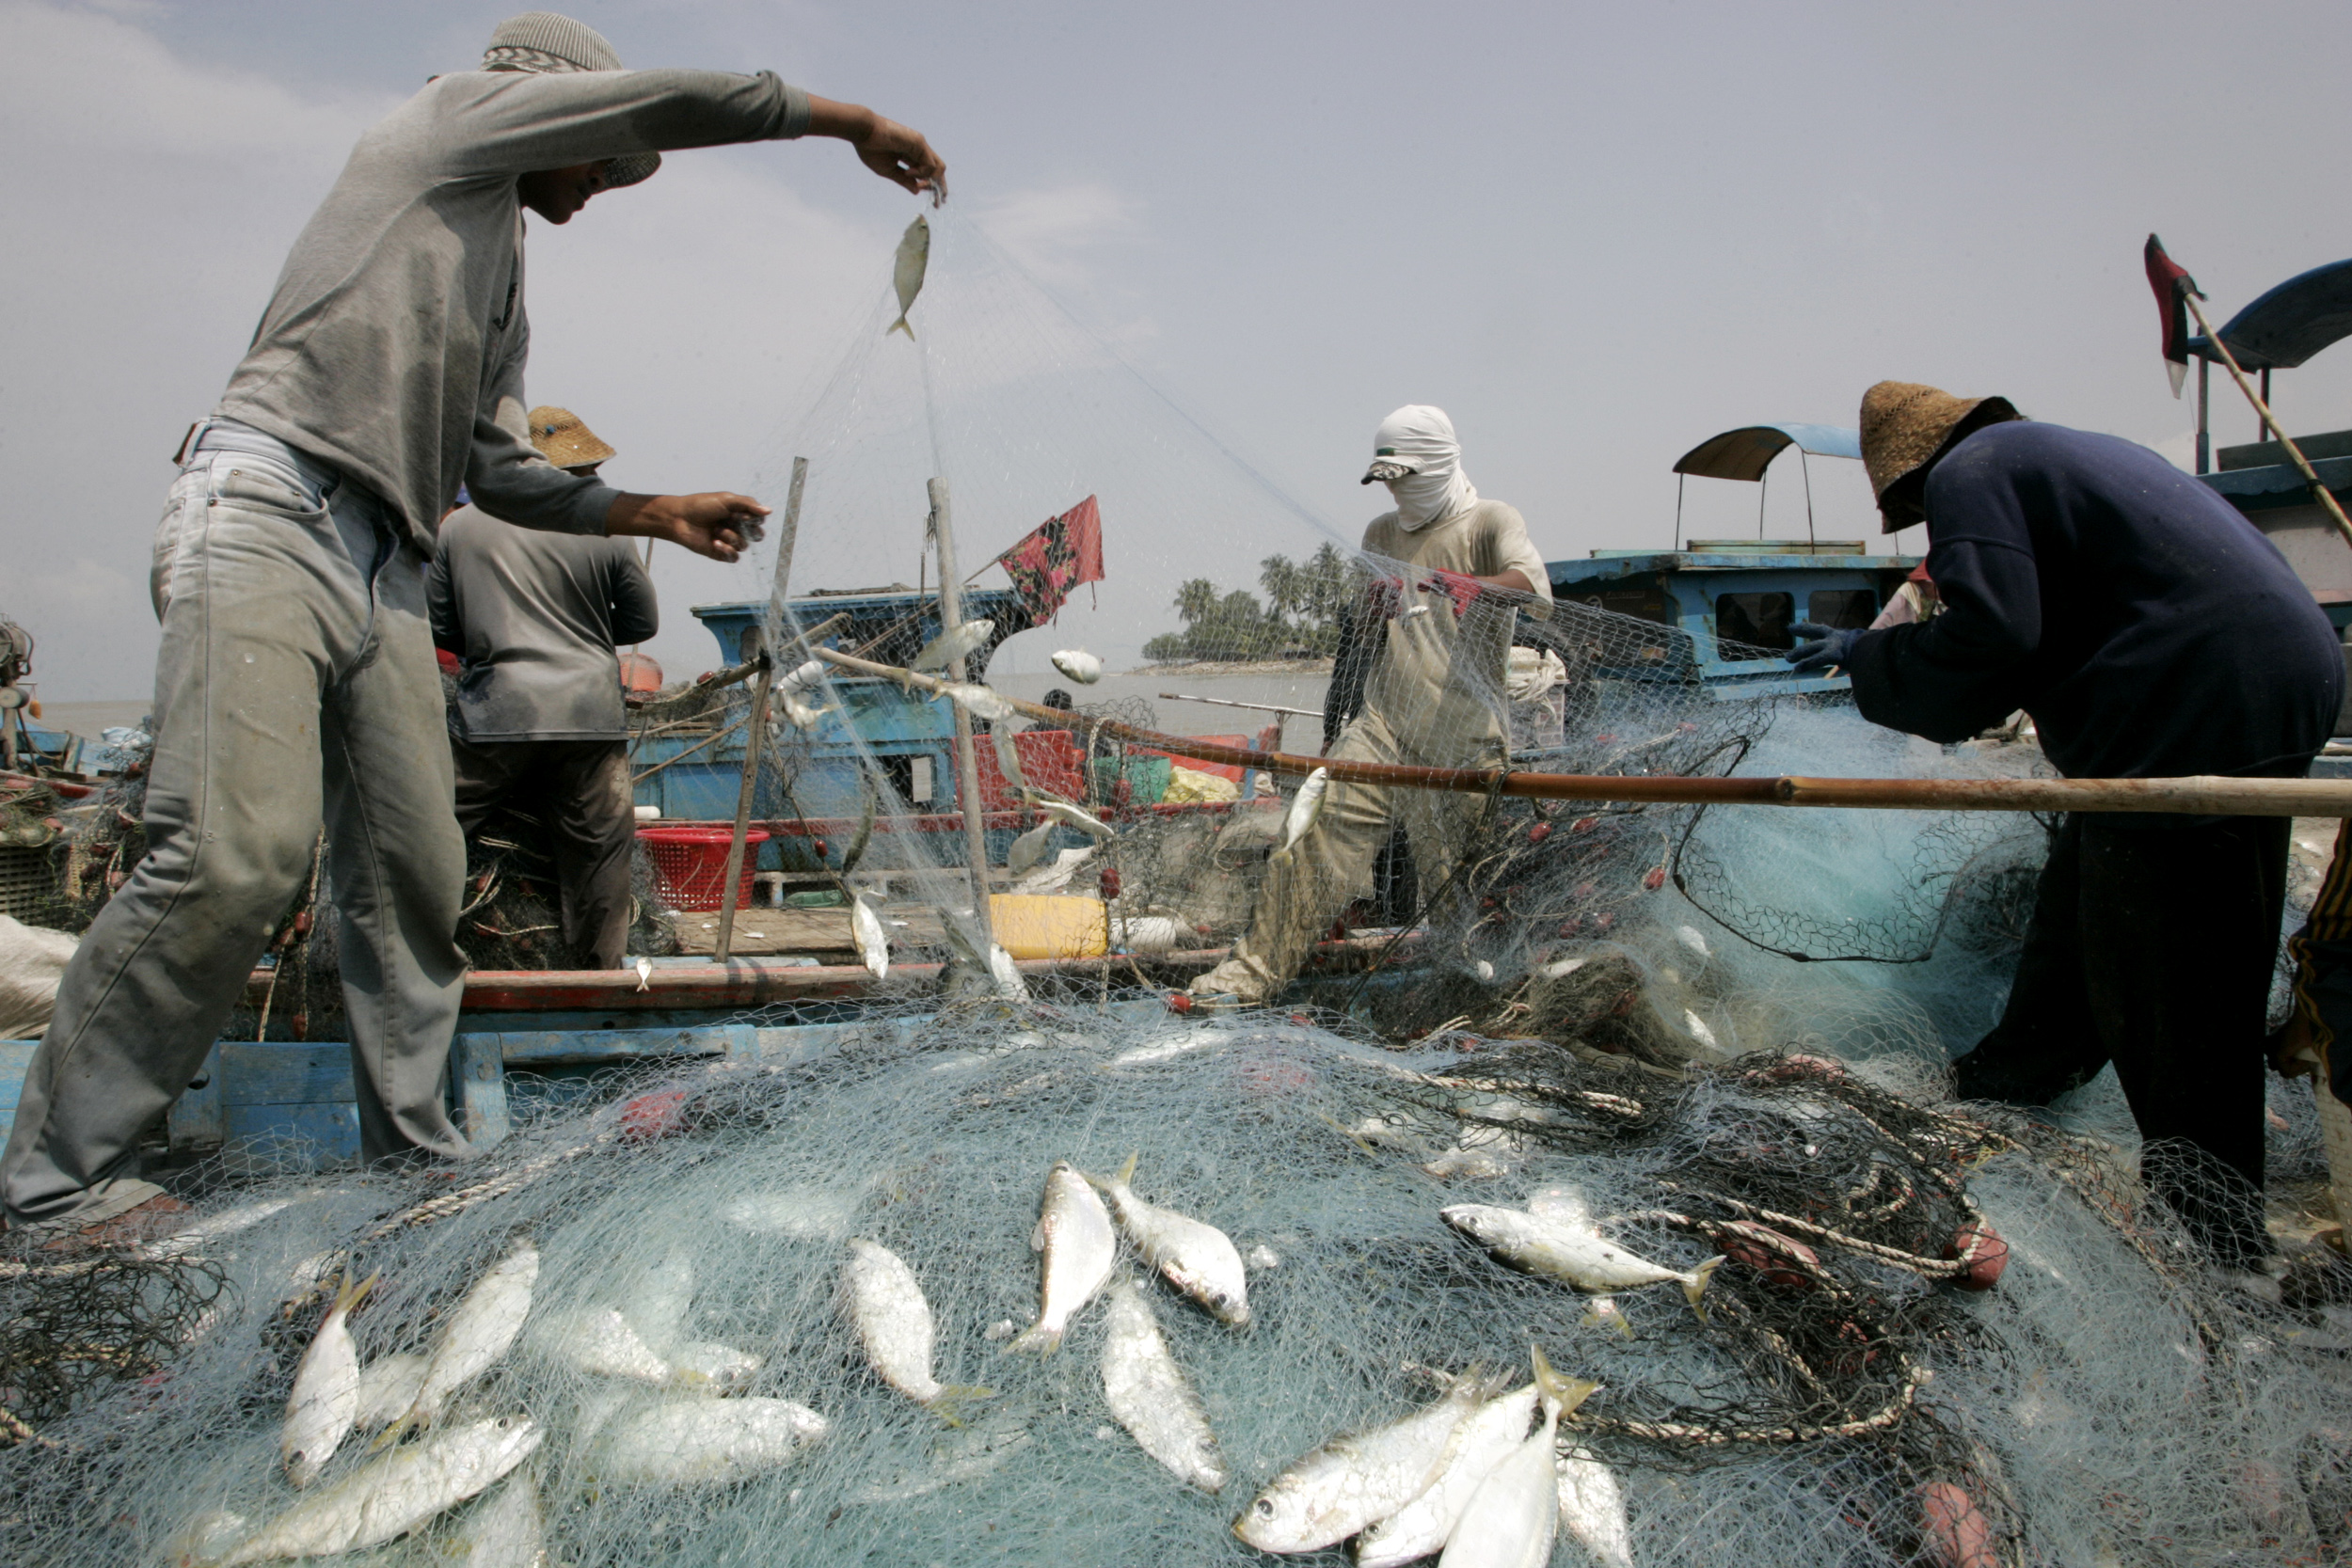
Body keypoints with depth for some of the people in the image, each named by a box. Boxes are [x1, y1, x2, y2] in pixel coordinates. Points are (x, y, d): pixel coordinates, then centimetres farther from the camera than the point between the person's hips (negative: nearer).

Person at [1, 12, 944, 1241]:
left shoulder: (504, 301, 29)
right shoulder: (451, 120, 10)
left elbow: (500, 474, 27)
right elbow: (665, 102, 3)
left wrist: (657, 514, 27)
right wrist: (843, 119, 11)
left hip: (384, 573, 9)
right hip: (267, 514, -9)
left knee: (412, 869, 2)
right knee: (239, 852, -19)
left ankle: (414, 1146, 11)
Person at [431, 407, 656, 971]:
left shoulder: (458, 527, 6)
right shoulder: (603, 531, 2)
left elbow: (439, 628, 10)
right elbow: (642, 623, 10)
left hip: (492, 714, 0)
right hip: (589, 714, 0)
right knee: (598, 850, 9)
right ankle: (601, 972, 15)